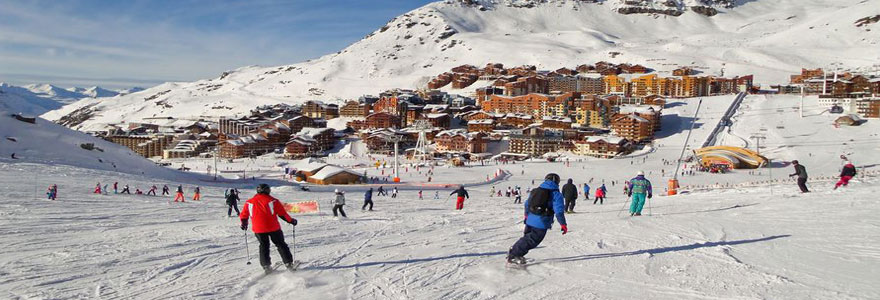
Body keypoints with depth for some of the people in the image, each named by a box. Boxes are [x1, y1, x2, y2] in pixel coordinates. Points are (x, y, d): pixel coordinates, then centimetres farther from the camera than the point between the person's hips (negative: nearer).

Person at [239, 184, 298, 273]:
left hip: (258, 229, 2)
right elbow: (282, 214, -2)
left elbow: (243, 215, 13)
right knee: (280, 244, 10)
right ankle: (289, 263, 8)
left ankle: (266, 265, 12)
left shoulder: (249, 202, 5)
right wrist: (291, 220, 11)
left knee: (263, 245, 19)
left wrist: (244, 224, 32)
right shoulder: (273, 201, -3)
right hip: (273, 228, -2)